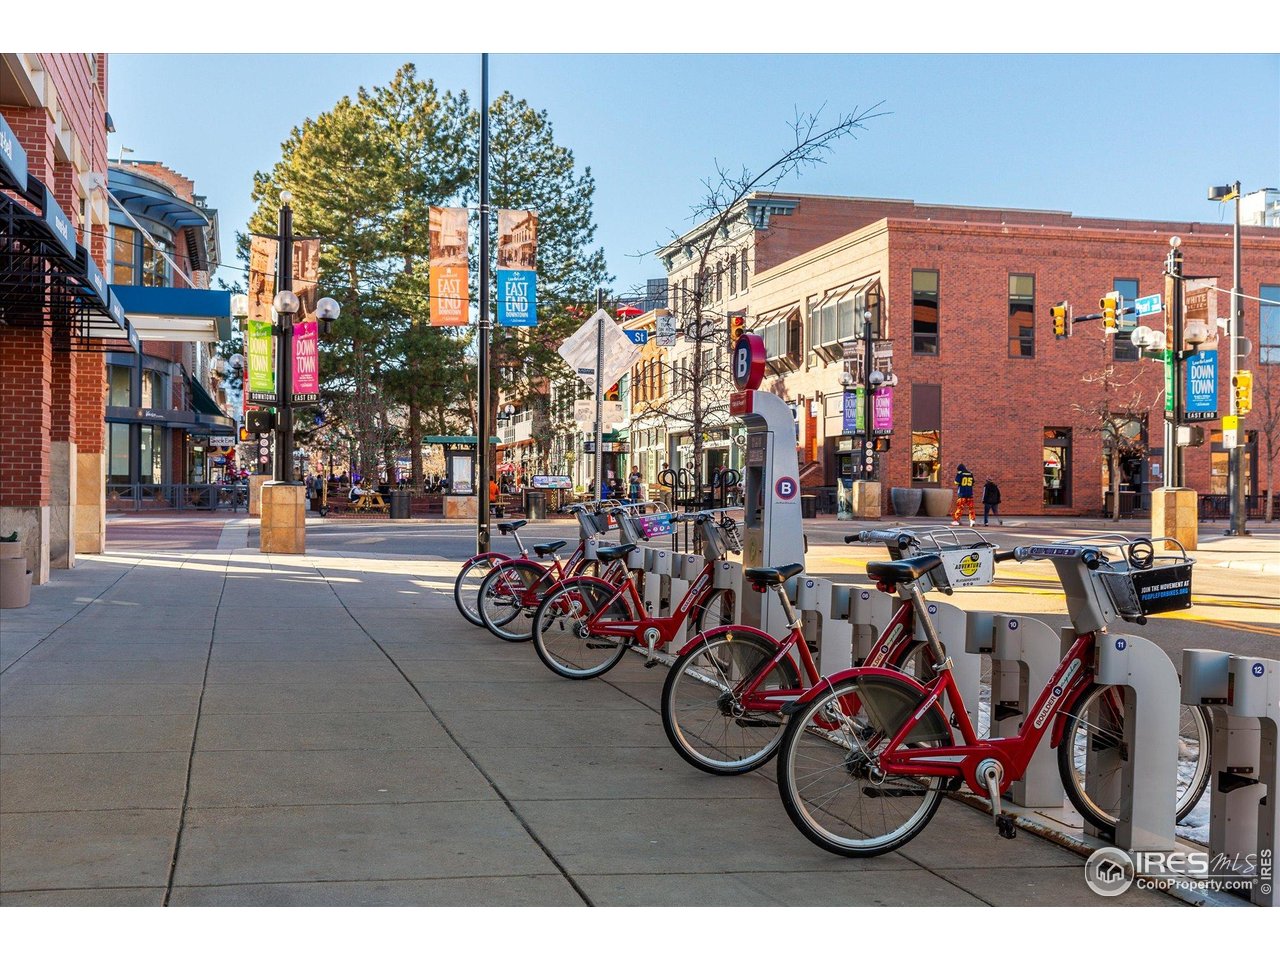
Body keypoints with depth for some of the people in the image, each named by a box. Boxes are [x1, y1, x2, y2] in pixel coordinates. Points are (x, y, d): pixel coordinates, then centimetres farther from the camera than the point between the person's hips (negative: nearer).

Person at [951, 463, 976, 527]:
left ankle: (956, 521, -1)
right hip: (969, 494, 3)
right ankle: (972, 520, -4)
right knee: (971, 507, 7)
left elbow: (956, 482, -4)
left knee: (959, 507, -1)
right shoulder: (970, 474, 11)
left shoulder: (960, 473, -3)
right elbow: (972, 483, 19)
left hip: (962, 493, -3)